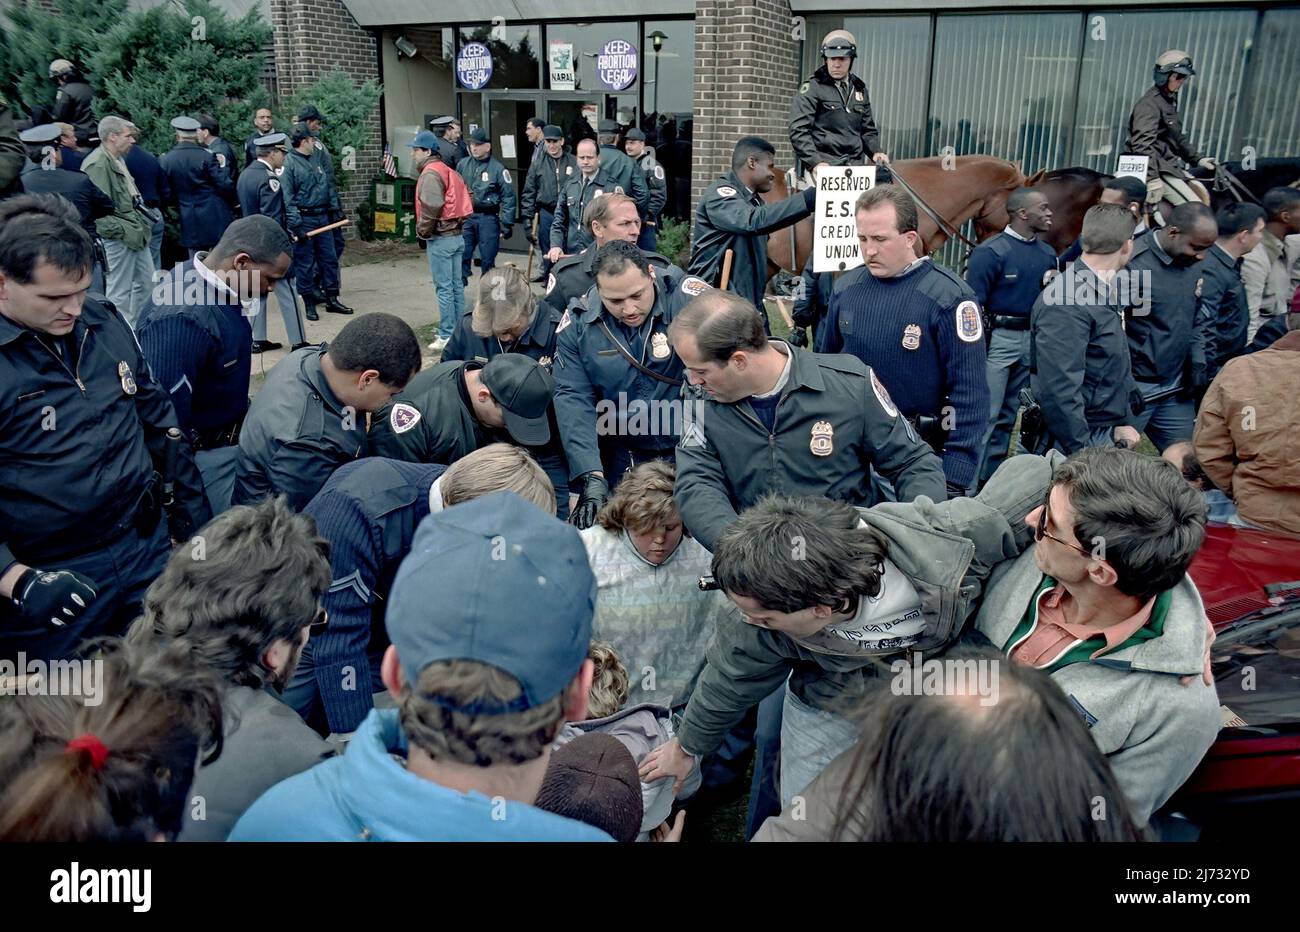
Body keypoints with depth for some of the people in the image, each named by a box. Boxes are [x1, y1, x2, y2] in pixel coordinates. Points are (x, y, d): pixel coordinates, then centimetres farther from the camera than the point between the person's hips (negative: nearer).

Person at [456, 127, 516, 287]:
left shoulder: (498, 169, -5)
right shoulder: (462, 164, 6)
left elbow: (508, 197, -5)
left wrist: (506, 225, -8)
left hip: (488, 218, -3)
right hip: (465, 216, 3)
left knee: (488, 259, 5)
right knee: (461, 255, 3)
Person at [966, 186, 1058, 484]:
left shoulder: (1047, 254, 11)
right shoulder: (990, 251, -10)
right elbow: (972, 302, -12)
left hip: (1033, 339, 7)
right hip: (998, 337, -7)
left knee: (1008, 415, 13)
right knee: (986, 413, -7)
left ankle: (992, 477, 22)